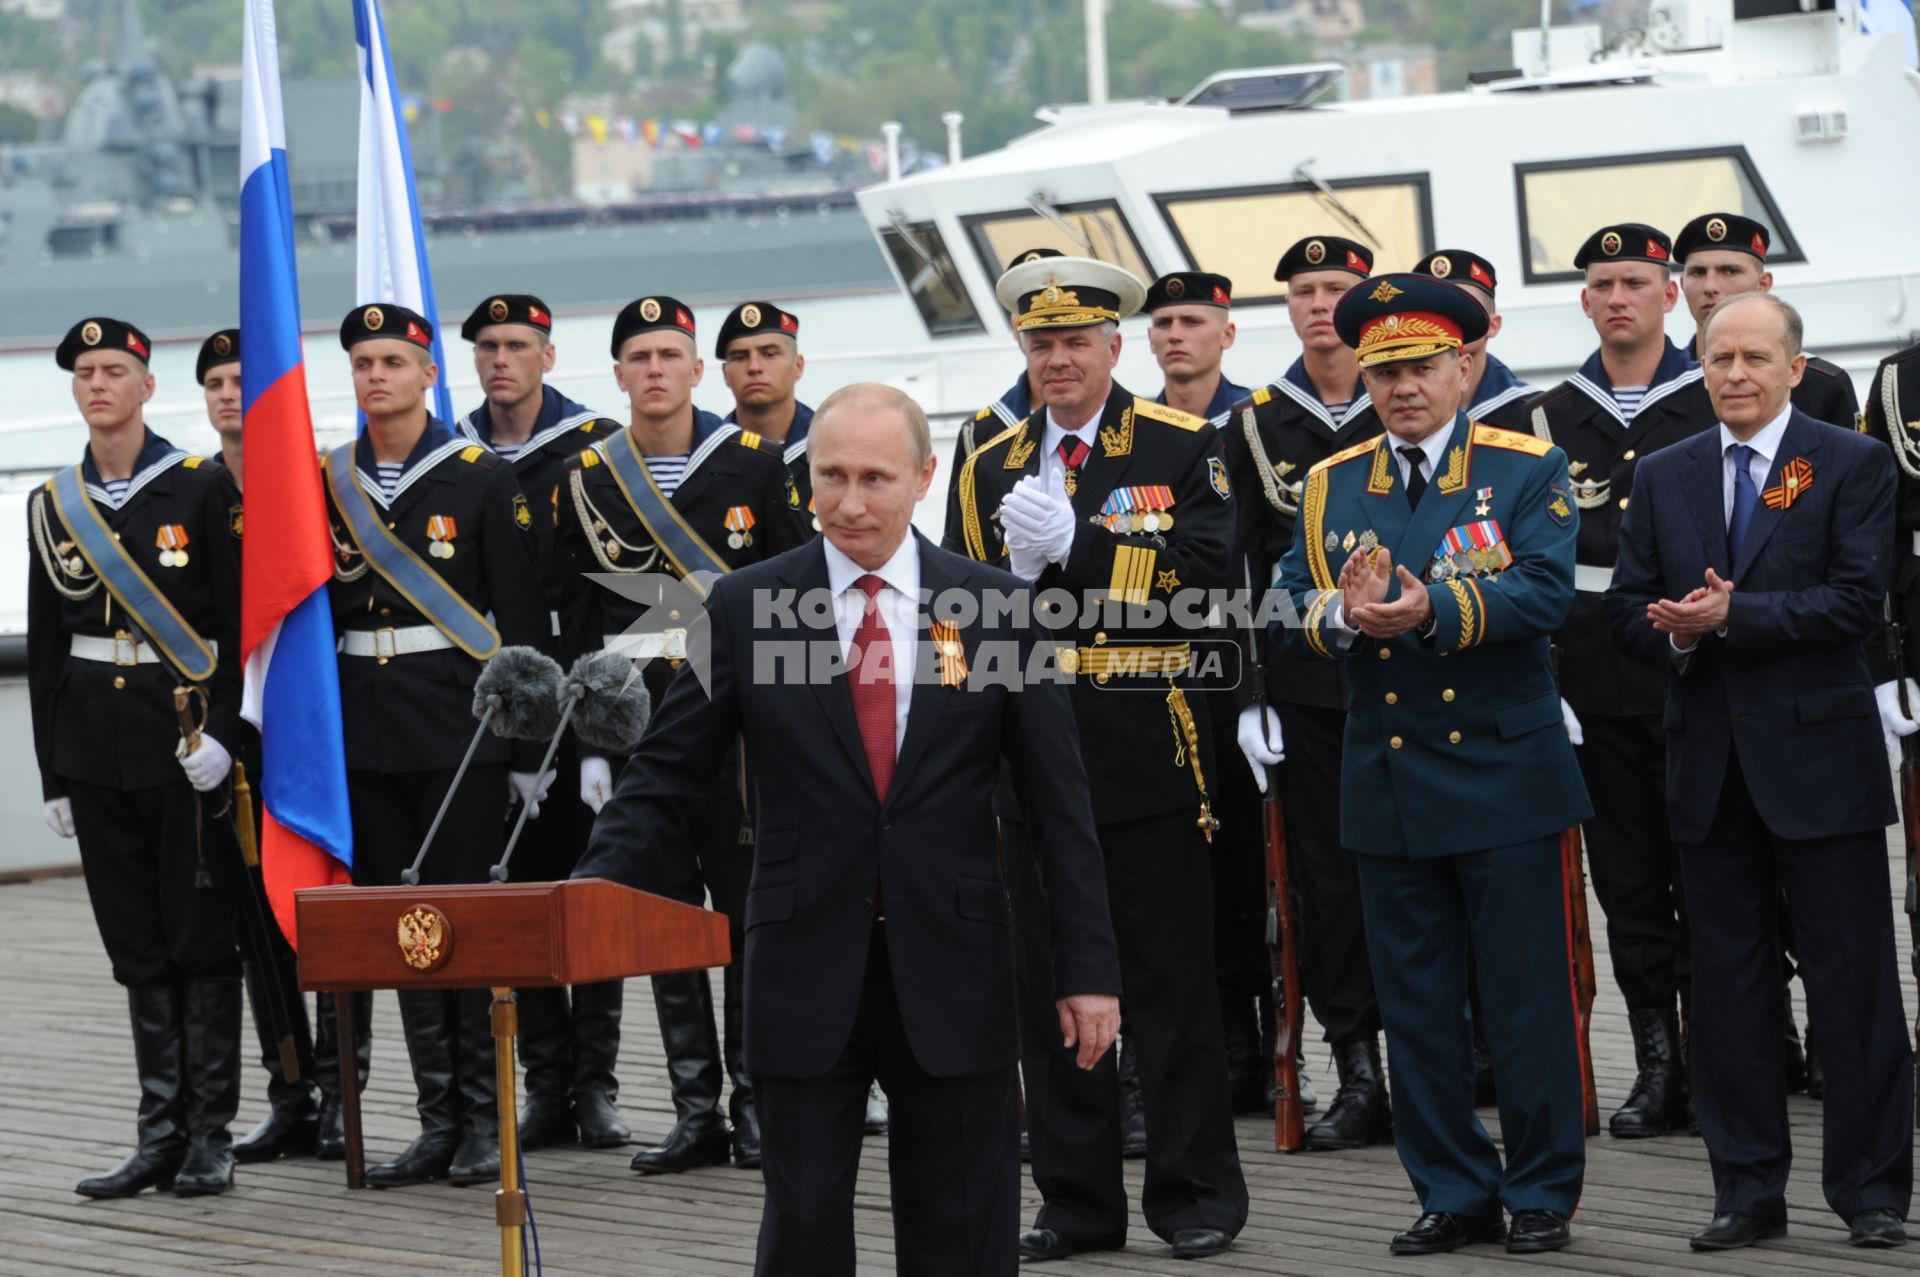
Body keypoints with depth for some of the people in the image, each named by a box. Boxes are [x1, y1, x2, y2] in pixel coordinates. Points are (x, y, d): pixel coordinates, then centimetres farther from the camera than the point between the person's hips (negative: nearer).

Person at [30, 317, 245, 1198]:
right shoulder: (52, 505, 9)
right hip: (94, 742, 4)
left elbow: (238, 620, -4)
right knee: (136, 944, 6)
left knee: (200, 936, -1)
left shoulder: (198, 489, -2)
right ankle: (160, 1134, 10)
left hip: (185, 735, -4)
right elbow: (44, 647, 12)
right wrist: (52, 772, 9)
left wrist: (221, 729, -15)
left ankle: (210, 1136, 4)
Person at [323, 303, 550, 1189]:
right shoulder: (326, 484, 10)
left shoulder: (482, 477, -2)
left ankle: (484, 1121, 4)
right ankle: (438, 1123, 10)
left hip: (462, 729, -4)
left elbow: (522, 621, -3)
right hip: (367, 739, 4)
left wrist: (528, 749, -7)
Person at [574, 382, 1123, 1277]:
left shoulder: (994, 607, 1)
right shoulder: (744, 608, 1)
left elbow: (1056, 802, 2)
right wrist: (596, 883, -14)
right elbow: (668, 773, 3)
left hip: (952, 973, 0)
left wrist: (1088, 968, -1)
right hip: (805, 975, 0)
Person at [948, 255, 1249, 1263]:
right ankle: (1079, 1202, 13)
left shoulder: (1183, 450, 1)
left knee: (1172, 982, 1)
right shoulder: (986, 470, 13)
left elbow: (1204, 573, -12)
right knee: (1048, 987, 5)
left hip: (1150, 760, -4)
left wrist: (1075, 545, -17)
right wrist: (1018, 574, -9)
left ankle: (1196, 1195, 9)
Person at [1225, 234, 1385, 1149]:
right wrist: (1250, 694, 1)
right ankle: (1358, 1079, 5)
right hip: (1304, 687, 2)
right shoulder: (1257, 426, 8)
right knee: (1325, 876, 1)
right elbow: (1244, 568, 7)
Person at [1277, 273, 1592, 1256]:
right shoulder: (1329, 486, 10)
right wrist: (1340, 615, -20)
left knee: (1528, 996, 0)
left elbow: (1545, 593, -15)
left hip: (1503, 777, -4)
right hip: (1388, 789, 4)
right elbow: (1290, 611, 3)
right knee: (1414, 1005, 7)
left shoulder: (1527, 469, -1)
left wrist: (1435, 609, -29)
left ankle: (1542, 1192, 10)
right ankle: (1455, 1193, 16)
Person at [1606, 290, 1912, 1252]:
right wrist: (1677, 634, -12)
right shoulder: (1664, 477, 12)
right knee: (1728, 982, 7)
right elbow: (1629, 608, 10)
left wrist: (1733, 616, -19)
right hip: (1710, 765, 4)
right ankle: (1747, 1190, 13)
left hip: (1819, 758, -4)